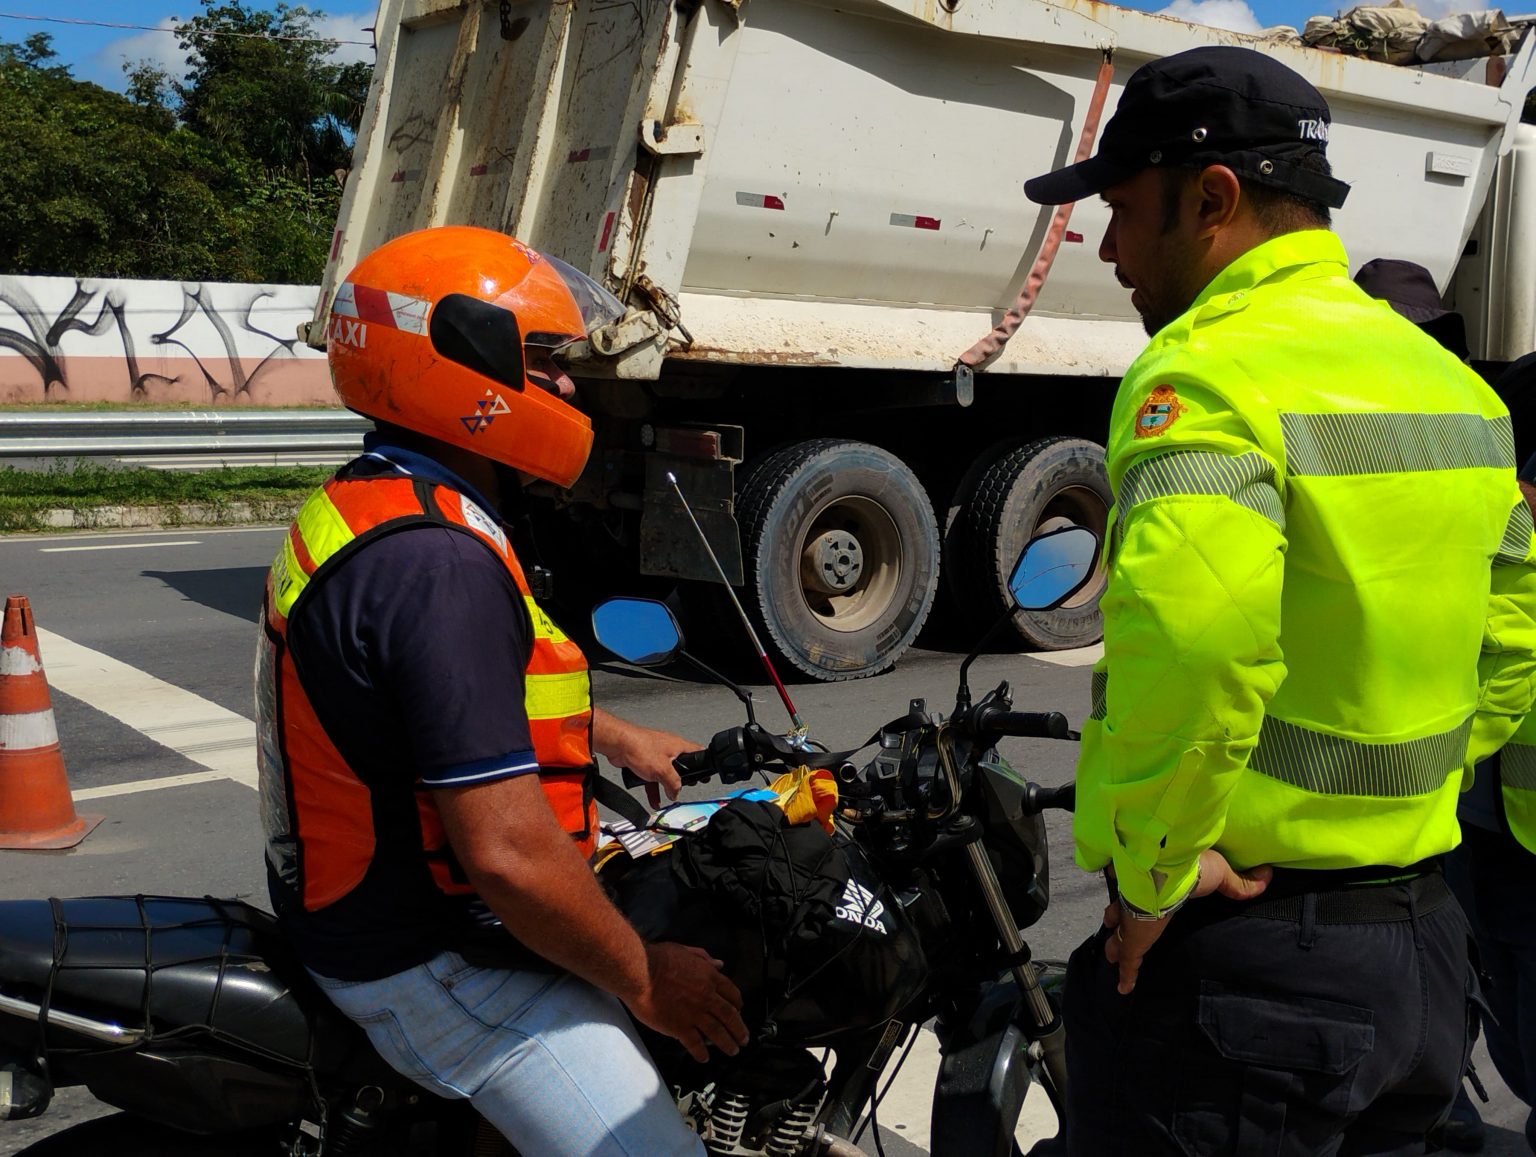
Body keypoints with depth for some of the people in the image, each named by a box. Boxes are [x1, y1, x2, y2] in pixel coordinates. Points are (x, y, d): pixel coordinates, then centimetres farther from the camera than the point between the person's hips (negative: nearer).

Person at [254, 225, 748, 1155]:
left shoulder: (364, 504, 6)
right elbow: (508, 855, -31)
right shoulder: (439, 565, -29)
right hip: (440, 971, -10)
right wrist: (646, 980, -17)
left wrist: (619, 738, 28)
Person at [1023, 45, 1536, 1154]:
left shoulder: (1217, 368, -18)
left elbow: (1186, 620, -37)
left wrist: (1155, 870, -24)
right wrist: (1391, 798, 16)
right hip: (1421, 945, 9)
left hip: (1231, 959, -9)